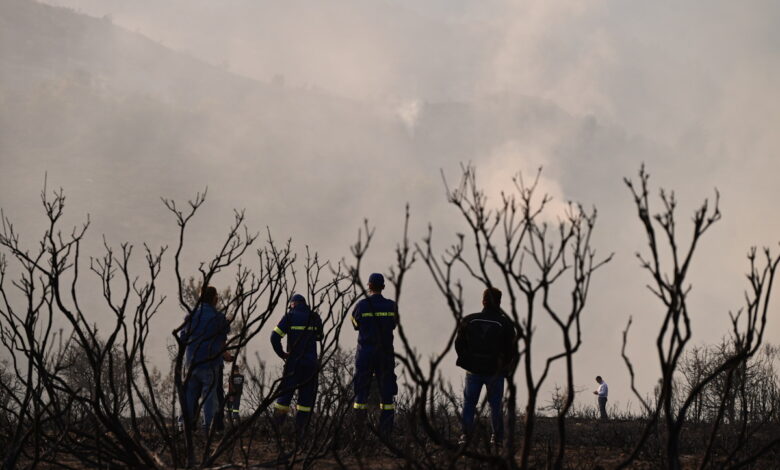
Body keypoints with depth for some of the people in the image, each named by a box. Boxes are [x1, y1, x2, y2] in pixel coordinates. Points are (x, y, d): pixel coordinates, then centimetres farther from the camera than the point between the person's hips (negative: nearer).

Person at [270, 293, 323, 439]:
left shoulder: (289, 316, -1)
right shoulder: (315, 318, 7)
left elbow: (275, 337, -9)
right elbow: (319, 337, 22)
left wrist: (282, 354, 1)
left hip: (293, 362, -2)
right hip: (310, 363, 2)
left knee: (285, 394, 3)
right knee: (306, 397, 6)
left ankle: (275, 428, -2)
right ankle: (299, 431, 0)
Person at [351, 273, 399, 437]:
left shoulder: (362, 305, -6)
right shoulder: (391, 306, 0)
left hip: (365, 353, -1)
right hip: (386, 354, 2)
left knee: (361, 390, 4)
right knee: (386, 392, 6)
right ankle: (386, 430, 2)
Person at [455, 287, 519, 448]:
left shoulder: (470, 321, -3)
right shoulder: (505, 323, -7)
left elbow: (459, 344, 4)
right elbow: (512, 350, -3)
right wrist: (505, 368, 12)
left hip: (473, 370, 1)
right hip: (495, 372, -1)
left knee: (469, 403, 9)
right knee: (495, 405, 9)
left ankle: (466, 435, 1)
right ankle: (497, 437, 10)